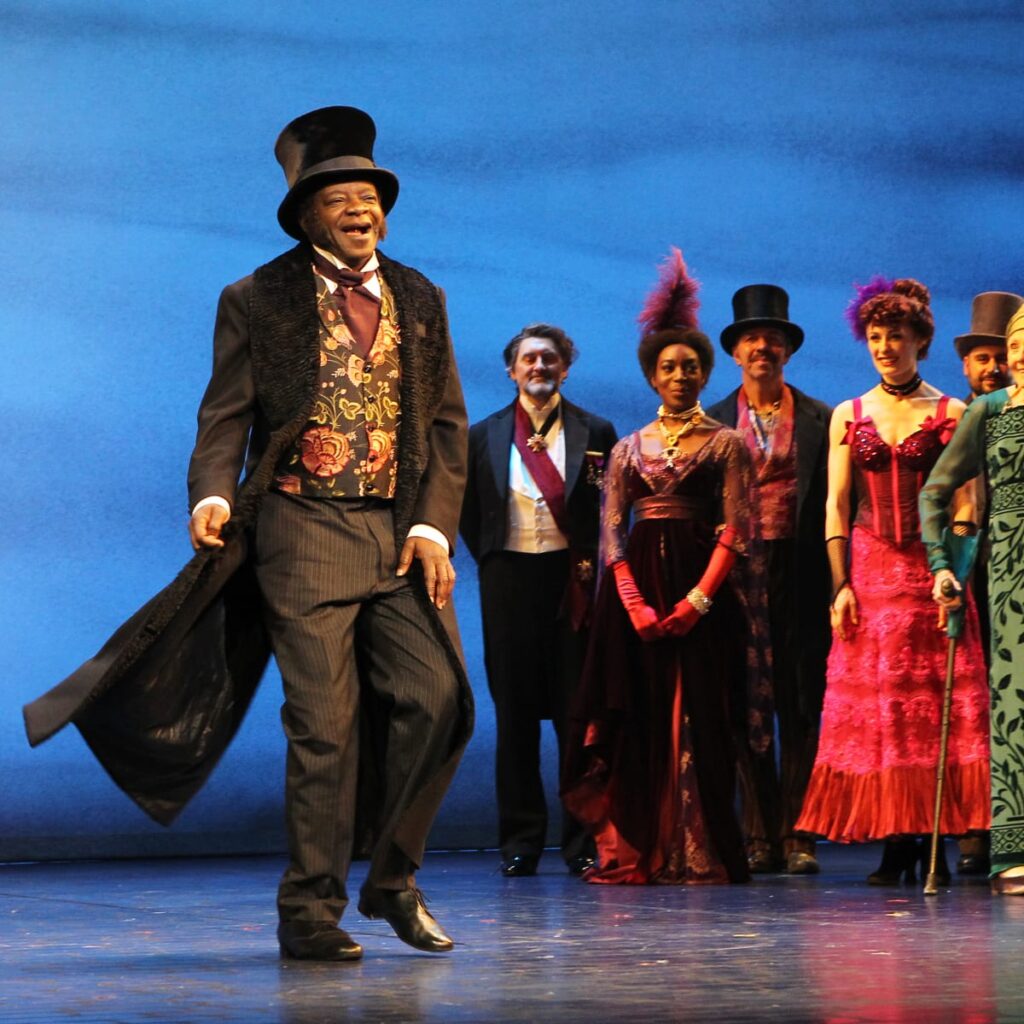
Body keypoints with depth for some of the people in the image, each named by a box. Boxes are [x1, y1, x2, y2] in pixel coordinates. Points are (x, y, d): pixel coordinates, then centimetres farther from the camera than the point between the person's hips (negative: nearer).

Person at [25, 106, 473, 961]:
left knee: (438, 702, -6)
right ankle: (309, 912, 5)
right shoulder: (258, 300, 3)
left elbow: (447, 424, 12)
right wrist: (214, 495, -21)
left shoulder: (420, 301, 14)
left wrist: (434, 525, -1)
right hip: (305, 530, -3)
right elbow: (225, 417, -1)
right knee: (324, 723, -6)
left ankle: (392, 882, 14)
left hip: (403, 532, 4)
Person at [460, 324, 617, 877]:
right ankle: (520, 841, 8)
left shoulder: (596, 433, 7)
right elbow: (468, 510, 15)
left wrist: (592, 567, -3)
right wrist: (489, 559, 6)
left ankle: (584, 841, 4)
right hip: (509, 579, 1)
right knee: (515, 712, 3)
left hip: (573, 579, -1)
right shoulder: (484, 436, 10)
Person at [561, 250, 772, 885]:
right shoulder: (629, 449, 13)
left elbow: (736, 531, -2)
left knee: (698, 719, -6)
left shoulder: (726, 443, 5)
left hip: (703, 587, -2)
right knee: (638, 719, -1)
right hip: (637, 586, 2)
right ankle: (633, 853, 1)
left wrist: (698, 599, -14)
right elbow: (611, 531, 5)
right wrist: (636, 603, -9)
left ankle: (700, 854, -3)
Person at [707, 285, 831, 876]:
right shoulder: (712, 423, 11)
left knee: (801, 705, -1)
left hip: (800, 575, -1)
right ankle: (761, 834, 6)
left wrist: (835, 581, -5)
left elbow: (834, 504, 4)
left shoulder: (820, 420, 7)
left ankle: (796, 834, 2)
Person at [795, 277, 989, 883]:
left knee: (942, 701, -5)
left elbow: (964, 505, 0)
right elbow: (836, 505, 7)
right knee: (876, 703, -2)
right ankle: (895, 840, 1)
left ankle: (934, 837, -1)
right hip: (871, 570, 2)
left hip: (933, 570, -2)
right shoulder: (848, 416, 10)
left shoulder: (951, 414, 4)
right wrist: (840, 583, -3)